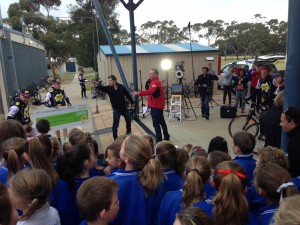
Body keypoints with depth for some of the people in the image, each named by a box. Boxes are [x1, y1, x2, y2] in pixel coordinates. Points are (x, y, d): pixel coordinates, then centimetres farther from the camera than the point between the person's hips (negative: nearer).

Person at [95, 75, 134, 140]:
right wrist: (96, 86, -54)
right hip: (116, 109, -2)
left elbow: (127, 94, 1)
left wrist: (132, 102, 7)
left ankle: (128, 131, 49)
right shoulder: (108, 88, -12)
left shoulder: (121, 87, -10)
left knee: (128, 120, 20)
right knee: (115, 125, -5)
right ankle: (115, 139, 10)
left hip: (124, 108, 2)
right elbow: (102, 87, -32)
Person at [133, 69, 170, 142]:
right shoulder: (155, 81, 16)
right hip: (157, 105, 11)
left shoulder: (156, 82, -18)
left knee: (156, 123, -8)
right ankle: (166, 137, 30)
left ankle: (159, 140, -2)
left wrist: (139, 93, -40)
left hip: (156, 105, -11)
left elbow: (150, 91, -35)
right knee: (161, 121, 18)